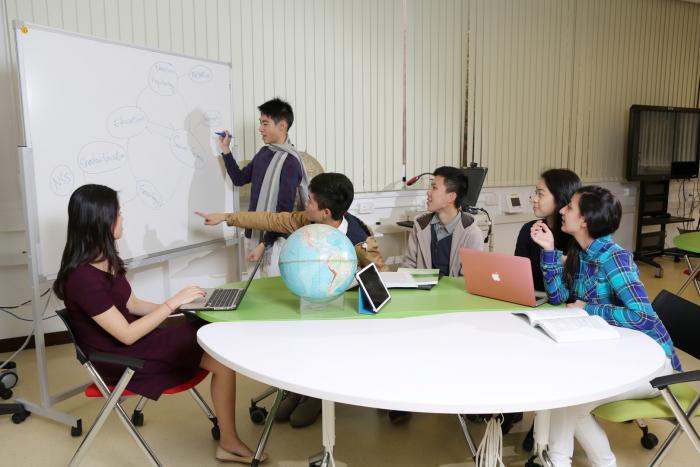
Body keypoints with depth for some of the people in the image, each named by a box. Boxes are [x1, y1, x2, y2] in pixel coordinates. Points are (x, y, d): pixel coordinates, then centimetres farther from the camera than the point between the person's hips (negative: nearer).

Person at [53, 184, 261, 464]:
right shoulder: (83, 278, -26)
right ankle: (229, 443, 6)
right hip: (122, 358, -8)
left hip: (134, 338, 8)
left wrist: (179, 306, 0)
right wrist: (173, 303, -17)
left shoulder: (105, 260, 3)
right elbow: (127, 335, -23)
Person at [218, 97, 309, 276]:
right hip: (256, 233, 7)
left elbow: (284, 211, -18)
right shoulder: (264, 152, 8)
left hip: (274, 239, -7)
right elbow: (239, 178, 21)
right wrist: (225, 149, 12)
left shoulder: (290, 162, -17)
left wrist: (264, 244, -18)